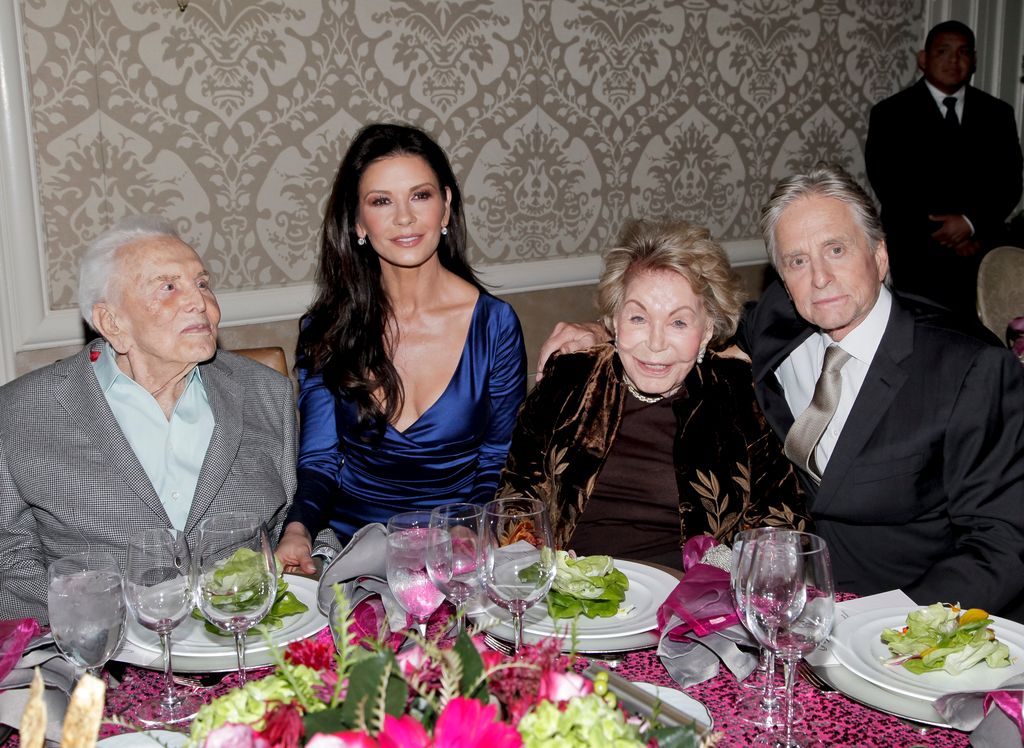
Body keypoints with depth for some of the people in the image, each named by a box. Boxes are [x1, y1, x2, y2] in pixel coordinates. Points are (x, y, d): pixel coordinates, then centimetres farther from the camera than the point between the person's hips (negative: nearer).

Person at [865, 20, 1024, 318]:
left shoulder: (997, 113, 12)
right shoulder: (891, 113, 3)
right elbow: (888, 183, -5)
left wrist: (972, 223, -12)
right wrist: (944, 233, -10)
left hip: (984, 254, 3)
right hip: (919, 255, -2)